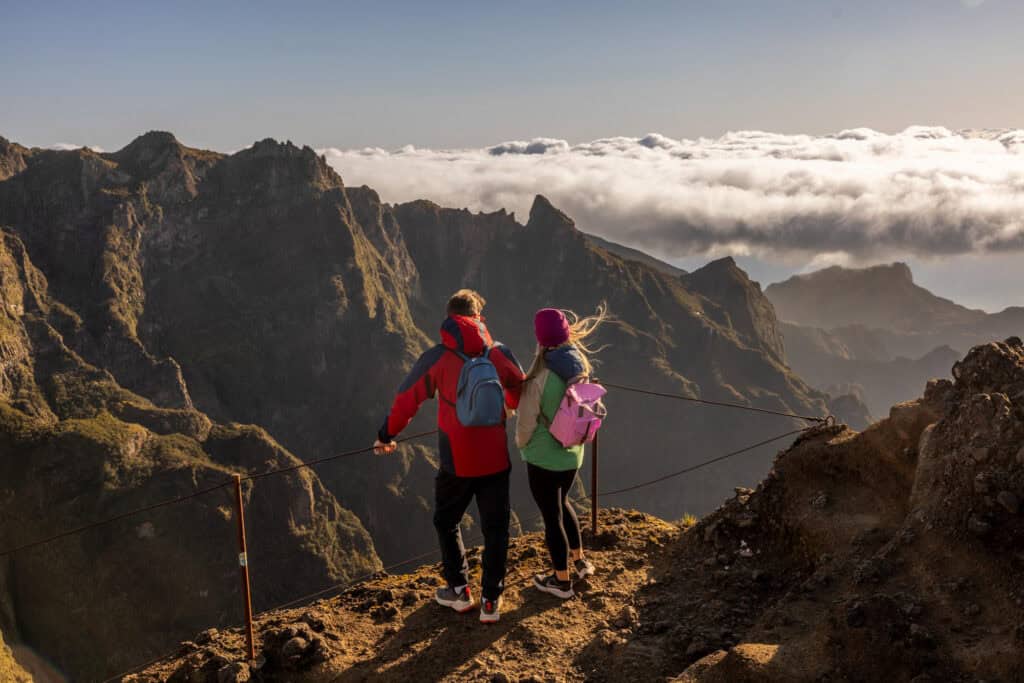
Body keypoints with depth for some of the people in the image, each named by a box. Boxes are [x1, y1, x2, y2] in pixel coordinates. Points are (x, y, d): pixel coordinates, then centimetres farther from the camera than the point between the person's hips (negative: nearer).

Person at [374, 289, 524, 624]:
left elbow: (406, 399, -2)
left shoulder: (436, 358, -8)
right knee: (495, 528, 13)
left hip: (456, 462, -1)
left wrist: (386, 436, 14)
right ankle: (491, 601, 18)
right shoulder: (500, 353, -3)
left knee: (446, 522, 21)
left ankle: (460, 591, 27)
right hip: (495, 459, 2)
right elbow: (520, 390, 13)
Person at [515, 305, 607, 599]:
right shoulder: (579, 368, -7)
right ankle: (580, 561, 41)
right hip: (573, 454, 6)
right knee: (562, 503, 30)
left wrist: (521, 444, 4)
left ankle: (562, 580, 27)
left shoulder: (540, 378, -25)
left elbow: (527, 421, -15)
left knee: (551, 516, 11)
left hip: (543, 457, -6)